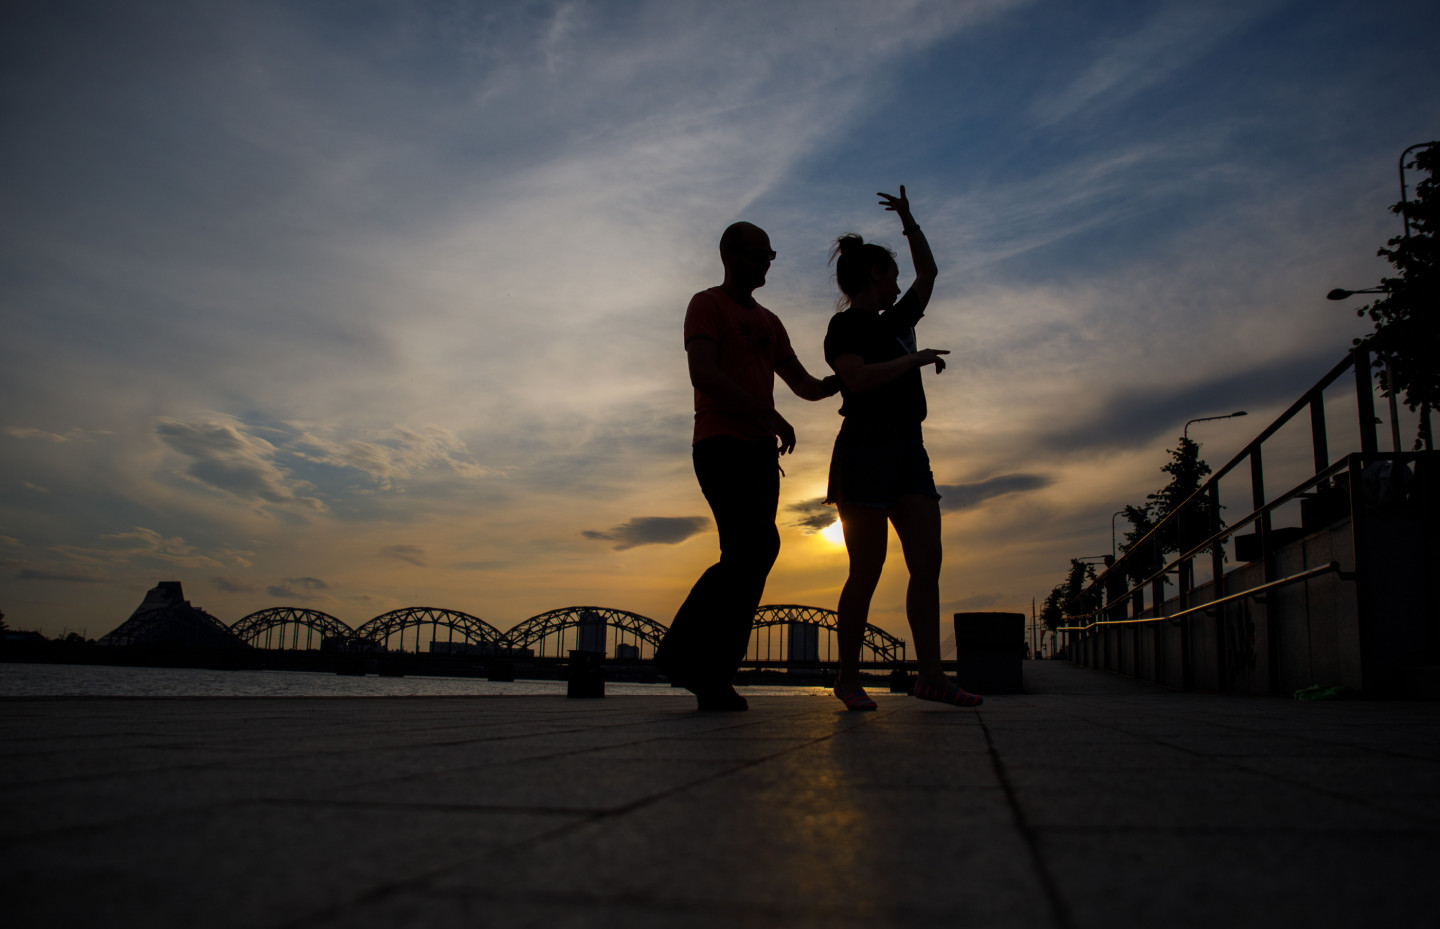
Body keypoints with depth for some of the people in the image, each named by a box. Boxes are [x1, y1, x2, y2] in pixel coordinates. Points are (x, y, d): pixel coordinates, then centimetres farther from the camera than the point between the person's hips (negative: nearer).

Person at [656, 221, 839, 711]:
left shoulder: (769, 322, 26)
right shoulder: (707, 304, 3)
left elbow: (805, 386, 24)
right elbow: (703, 375, -13)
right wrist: (769, 414, -18)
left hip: (761, 451, 7)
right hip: (721, 445, -7)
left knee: (748, 560, -3)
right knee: (757, 545, -22)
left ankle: (714, 679, -3)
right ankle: (683, 652, -16)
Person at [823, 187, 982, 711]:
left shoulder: (894, 323, 22)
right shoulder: (845, 326, -1)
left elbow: (928, 274, 34)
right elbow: (859, 379, -18)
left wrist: (908, 222, 29)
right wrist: (915, 358, -9)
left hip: (909, 450, 8)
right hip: (866, 448, -8)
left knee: (927, 564, -3)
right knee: (867, 571, -7)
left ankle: (930, 674, -4)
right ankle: (848, 677, 3)